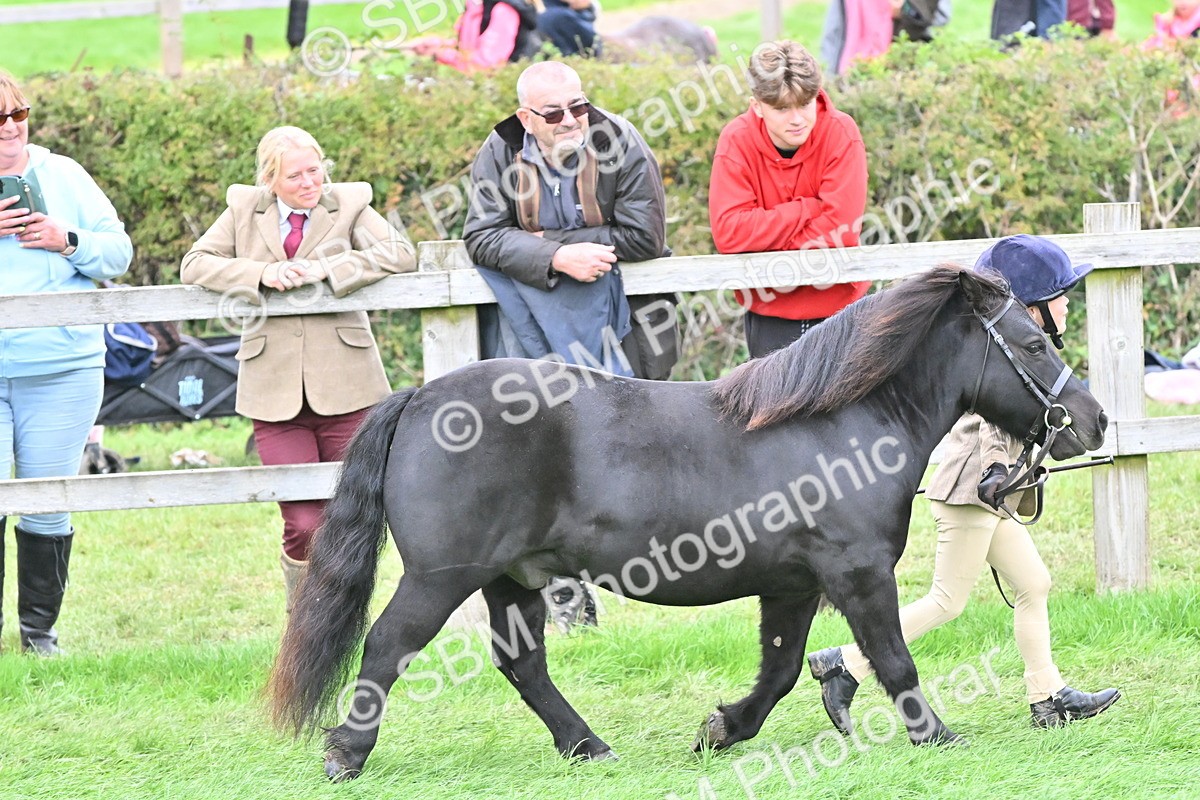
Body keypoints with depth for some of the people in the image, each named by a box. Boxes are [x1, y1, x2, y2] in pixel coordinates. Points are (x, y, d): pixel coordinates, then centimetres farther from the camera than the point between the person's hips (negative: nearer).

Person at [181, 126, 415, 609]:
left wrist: (324, 270, -16)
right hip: (275, 389, 0)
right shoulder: (243, 209, 10)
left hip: (345, 387, 0)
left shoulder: (349, 204, 6)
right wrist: (262, 274, -11)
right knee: (304, 525, -9)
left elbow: (400, 254, -7)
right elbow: (194, 265, 4)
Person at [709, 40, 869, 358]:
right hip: (770, 315, 1)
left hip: (838, 305, -1)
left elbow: (840, 225, -18)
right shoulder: (736, 142, -10)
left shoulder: (841, 134, -11)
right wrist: (809, 209, -19)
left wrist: (775, 269, -18)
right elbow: (728, 231, -19)